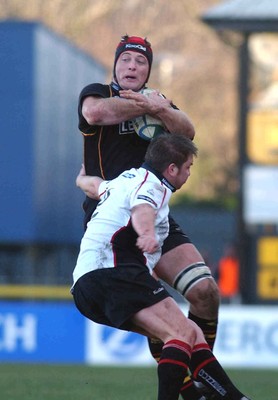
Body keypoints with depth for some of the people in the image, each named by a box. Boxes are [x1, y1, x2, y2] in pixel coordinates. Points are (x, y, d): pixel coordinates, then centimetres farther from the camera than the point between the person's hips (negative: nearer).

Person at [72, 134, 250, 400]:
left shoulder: (126, 180, 27)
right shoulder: (151, 184, -4)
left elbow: (94, 184, 50)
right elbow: (142, 211, -29)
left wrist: (86, 179, 74)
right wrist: (147, 234, -50)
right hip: (112, 274, -10)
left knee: (191, 334, 9)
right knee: (183, 333, -24)